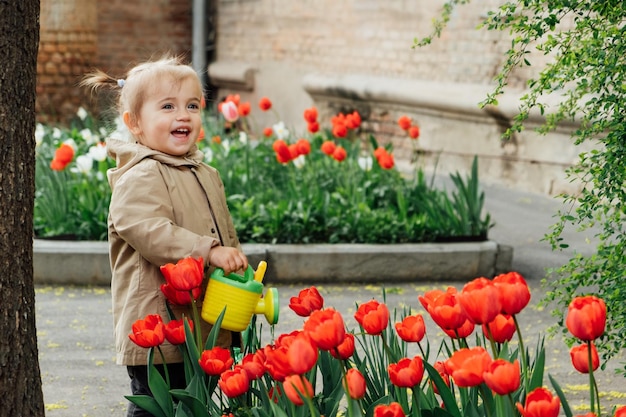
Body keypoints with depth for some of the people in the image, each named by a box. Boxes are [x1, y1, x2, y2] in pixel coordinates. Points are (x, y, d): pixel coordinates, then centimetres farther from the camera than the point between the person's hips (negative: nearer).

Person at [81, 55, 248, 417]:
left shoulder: (207, 176, 16)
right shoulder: (139, 178, -13)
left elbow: (227, 237, 26)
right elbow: (149, 232, -28)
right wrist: (208, 252, -32)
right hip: (157, 333, -8)